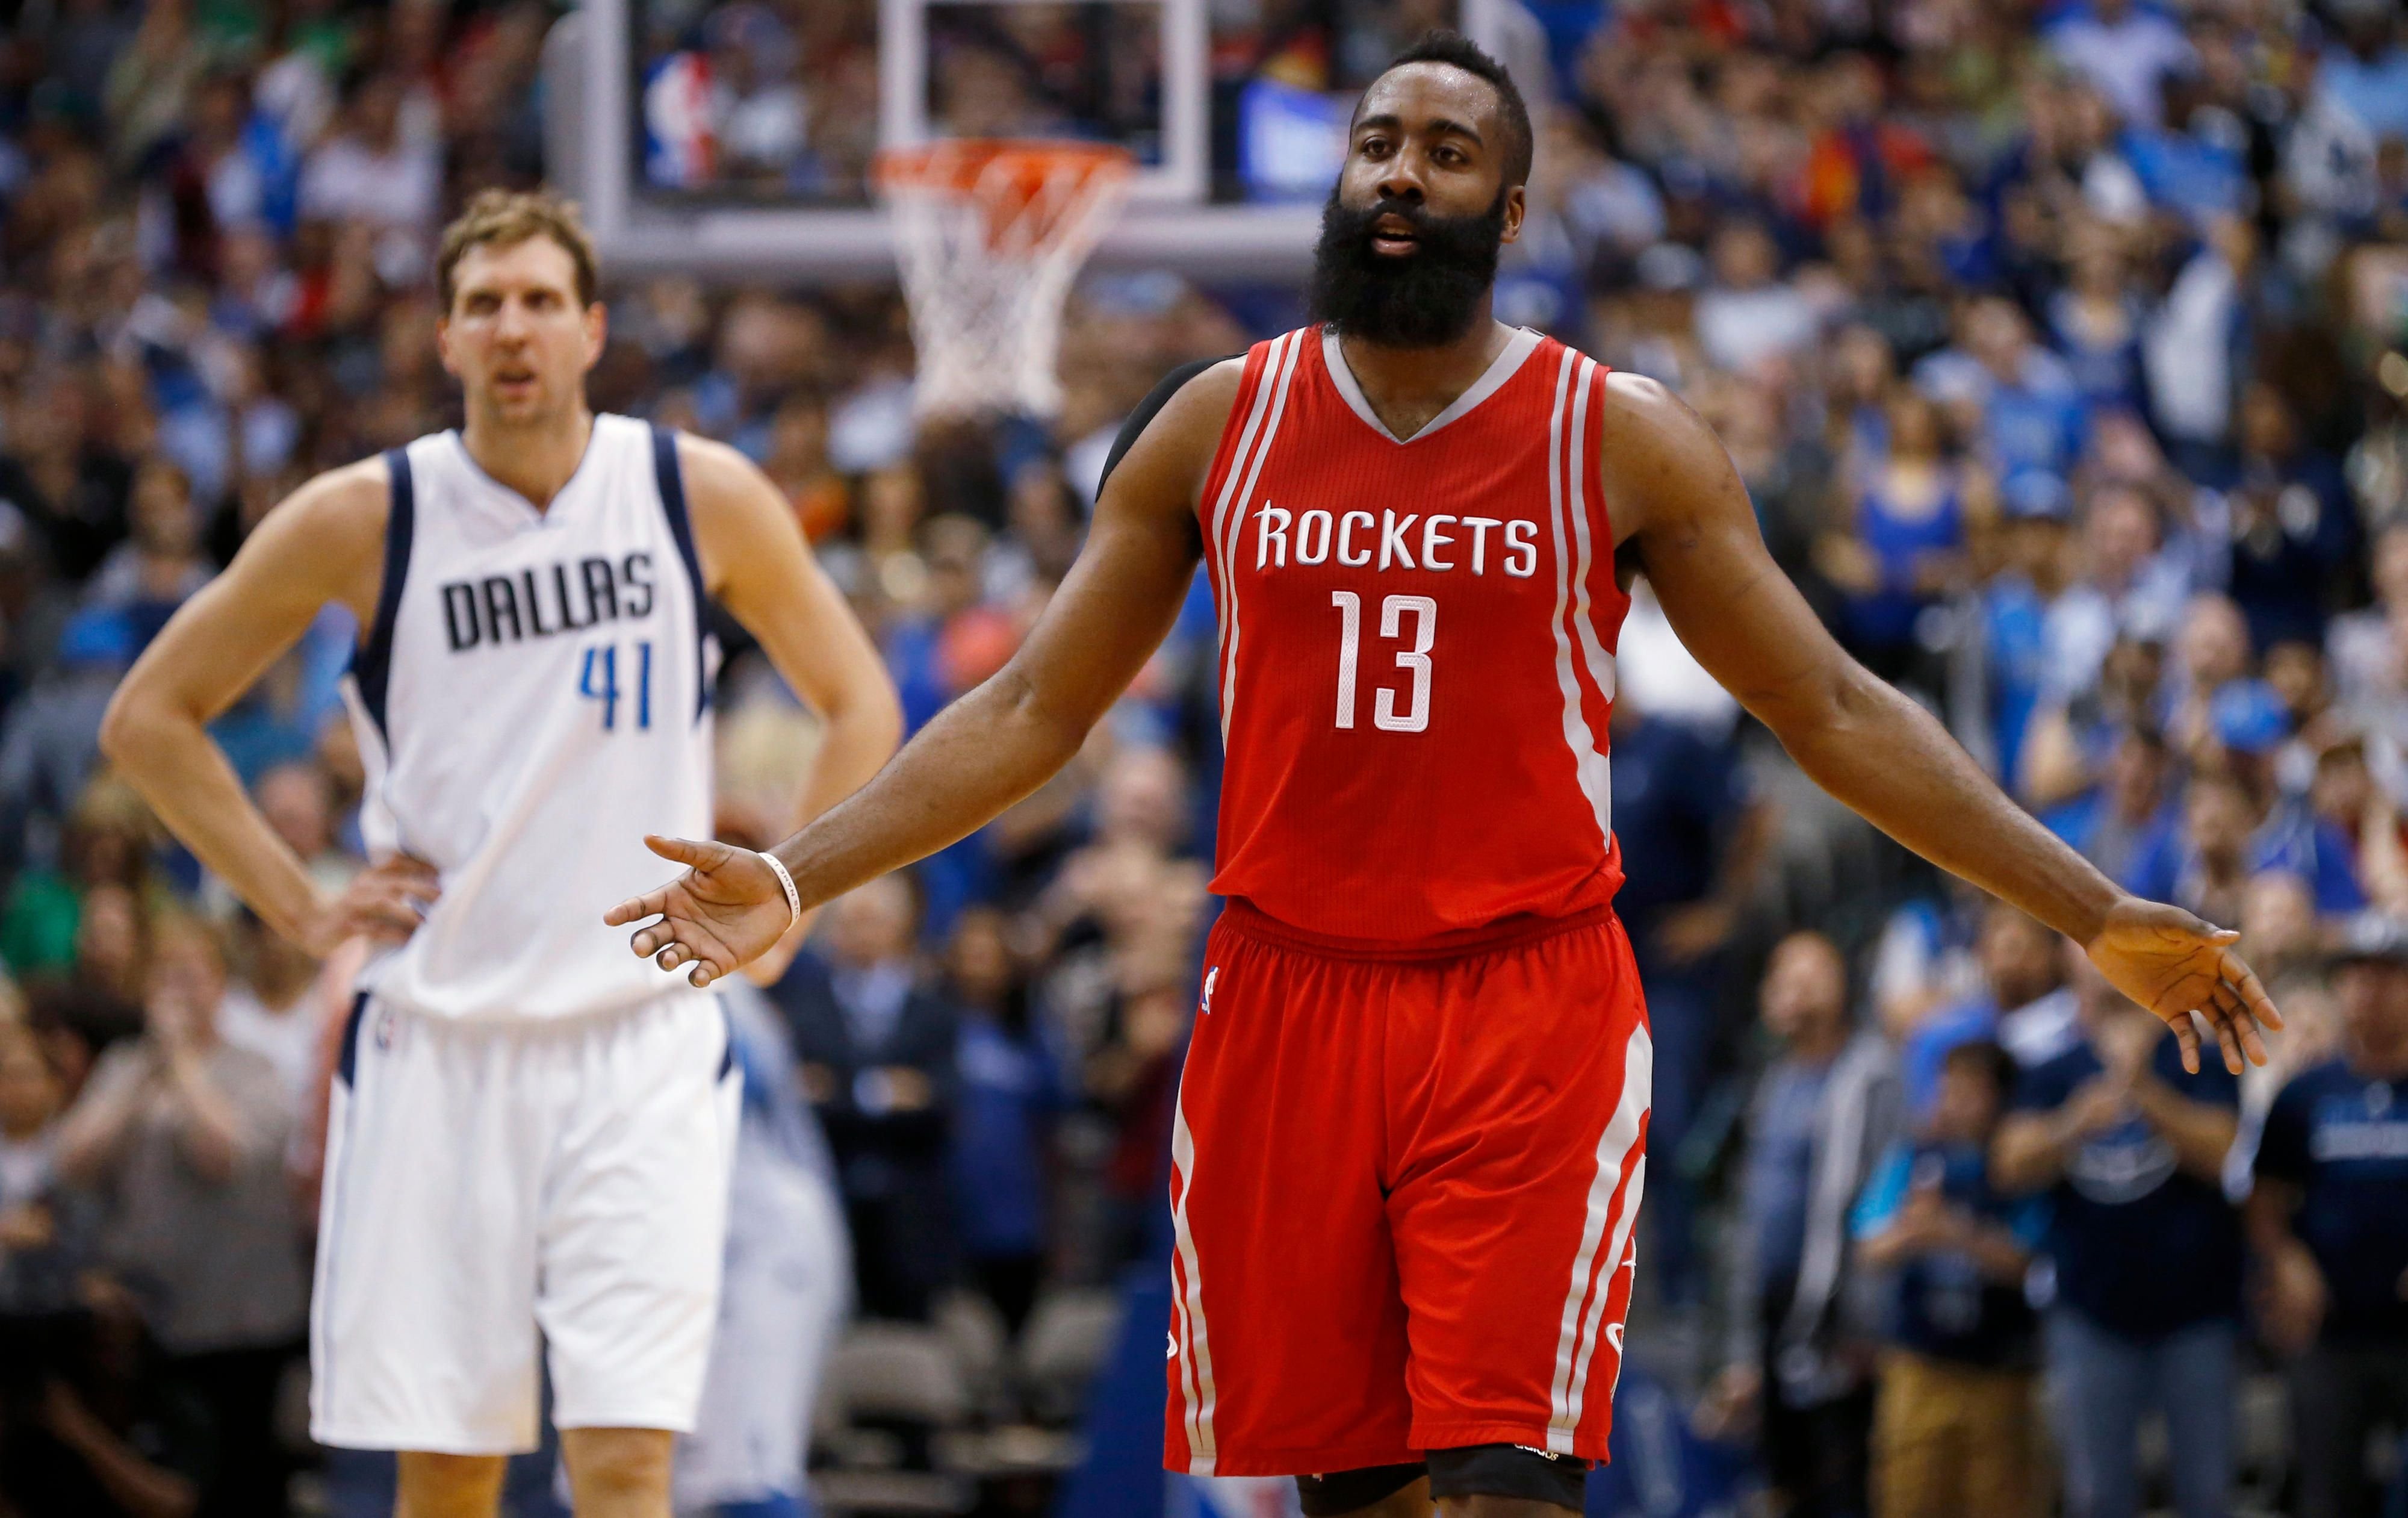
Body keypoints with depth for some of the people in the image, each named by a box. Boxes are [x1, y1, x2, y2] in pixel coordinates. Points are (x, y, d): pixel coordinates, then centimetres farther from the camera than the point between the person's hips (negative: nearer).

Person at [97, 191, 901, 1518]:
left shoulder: (702, 497, 0)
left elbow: (858, 706, 13)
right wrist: (301, 910, 1)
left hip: (641, 1039, -1)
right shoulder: (363, 521, -2)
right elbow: (150, 718, 7)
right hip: (437, 1041, 1)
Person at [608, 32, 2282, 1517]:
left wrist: (2099, 915, -4)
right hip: (1286, 1002, 2)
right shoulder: (1219, 424, 6)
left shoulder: (1622, 439, 0)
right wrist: (794, 879, 0)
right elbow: (1038, 708, 10)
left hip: (1533, 1010, -2)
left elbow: (1831, 711, 3)